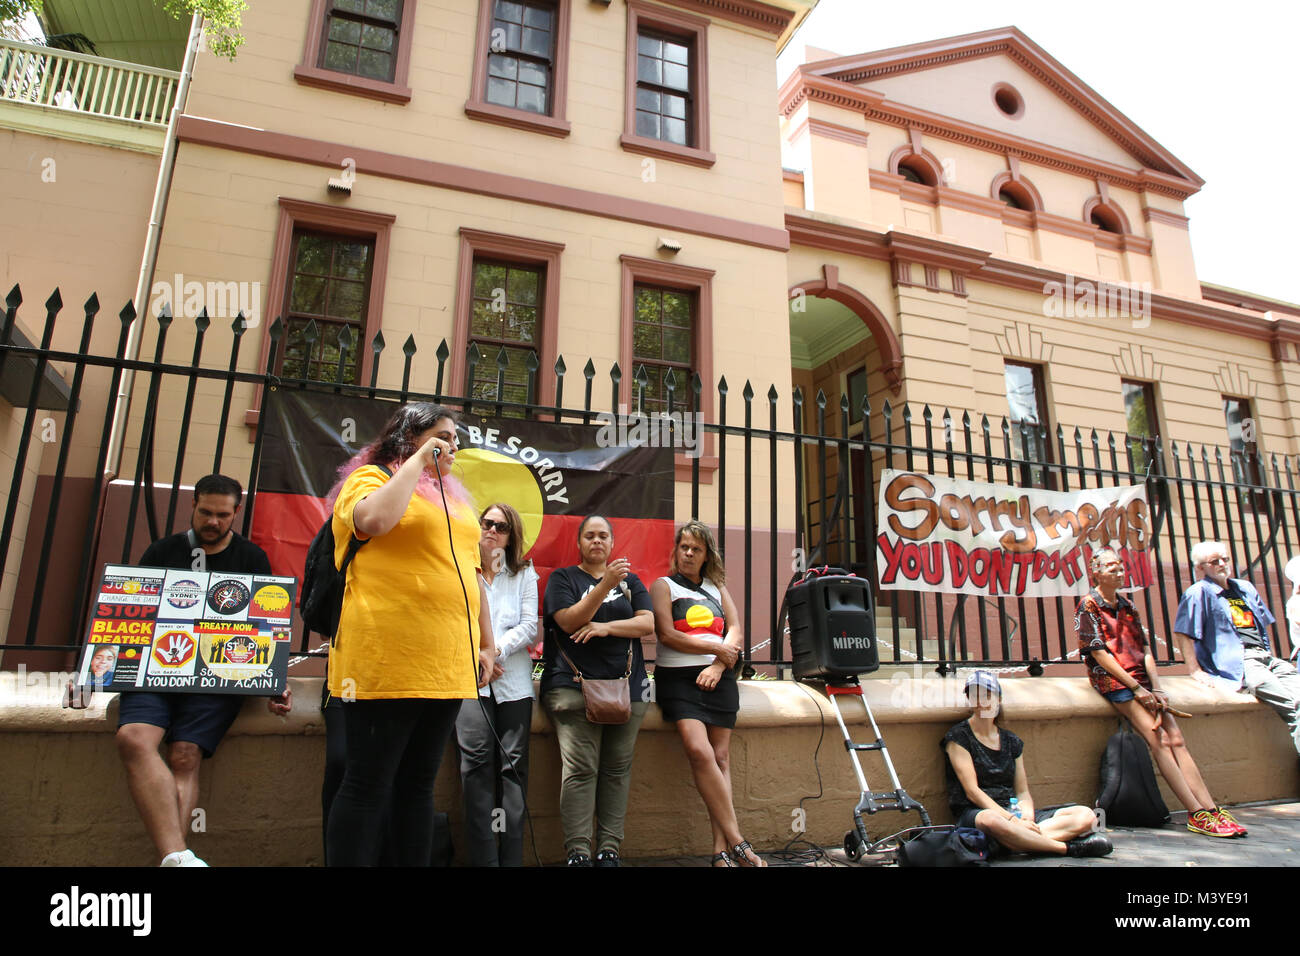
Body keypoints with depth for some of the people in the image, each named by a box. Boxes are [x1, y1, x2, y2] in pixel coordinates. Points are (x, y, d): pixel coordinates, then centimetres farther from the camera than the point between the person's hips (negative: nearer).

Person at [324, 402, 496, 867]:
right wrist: (419, 461, -12)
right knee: (369, 784, 1)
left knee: (419, 782, 13)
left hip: (448, 666, 7)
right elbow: (374, 520, -24)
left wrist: (487, 644, 18)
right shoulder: (370, 477, 1)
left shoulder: (453, 497, 21)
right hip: (387, 661, -7)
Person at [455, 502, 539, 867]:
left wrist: (497, 650, -10)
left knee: (514, 766, 1)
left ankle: (513, 857, 6)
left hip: (513, 679, 1)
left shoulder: (524, 574, 12)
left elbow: (530, 626, 3)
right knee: (477, 762, -9)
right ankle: (483, 857, -2)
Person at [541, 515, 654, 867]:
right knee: (580, 768, -10)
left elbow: (648, 624, 7)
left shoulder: (630, 580, 19)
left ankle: (609, 848, 7)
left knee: (617, 768, 1)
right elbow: (569, 621, -6)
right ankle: (578, 852, -4)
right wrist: (606, 584, -16)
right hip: (574, 683, -3)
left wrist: (606, 627, -8)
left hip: (626, 685, 3)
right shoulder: (563, 578, 10)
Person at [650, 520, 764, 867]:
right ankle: (736, 842, -13)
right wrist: (717, 648, -5)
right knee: (700, 751, -20)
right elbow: (667, 634, -6)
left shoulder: (717, 589, 20)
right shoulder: (663, 585, 8)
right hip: (677, 677, -4)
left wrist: (718, 666, -8)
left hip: (718, 678, 4)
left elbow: (736, 634, 11)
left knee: (721, 757, -4)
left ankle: (721, 851, -1)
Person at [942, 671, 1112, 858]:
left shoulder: (1012, 742, 16)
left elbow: (1022, 791, 13)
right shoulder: (958, 738, -1)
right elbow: (972, 791, -9)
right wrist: (1012, 820, -19)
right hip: (974, 813, -6)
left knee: (1086, 816, -11)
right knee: (991, 821, -43)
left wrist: (1027, 816, -10)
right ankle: (1068, 847, -22)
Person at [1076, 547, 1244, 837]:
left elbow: (1145, 649, 13)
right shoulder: (1088, 606, -4)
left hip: (1140, 679, 6)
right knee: (1159, 740, -14)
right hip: (1112, 680, -6)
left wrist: (1155, 688, 0)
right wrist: (1136, 688, -12)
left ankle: (1211, 808, -10)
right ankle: (1197, 813, -13)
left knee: (1177, 739, -7)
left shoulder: (1127, 605, 18)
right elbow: (1099, 653, -10)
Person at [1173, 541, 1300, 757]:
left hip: (1266, 657, 7)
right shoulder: (1199, 593, -1)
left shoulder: (1246, 588, 23)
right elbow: (1182, 633, -8)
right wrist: (1195, 671, -14)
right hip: (1237, 664, -7)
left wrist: (1272, 657, 22)